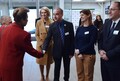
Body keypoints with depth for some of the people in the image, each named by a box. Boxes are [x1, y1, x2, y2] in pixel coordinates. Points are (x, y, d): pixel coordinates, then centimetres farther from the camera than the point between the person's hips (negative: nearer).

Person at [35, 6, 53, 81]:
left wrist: (50, 43, -9)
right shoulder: (38, 22, -3)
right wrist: (41, 43, -10)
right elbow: (37, 35, -1)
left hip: (49, 45, 0)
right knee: (41, 61, 7)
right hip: (40, 45, 0)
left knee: (48, 61, 11)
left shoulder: (51, 22, -5)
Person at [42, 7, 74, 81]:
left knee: (67, 67, 16)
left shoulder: (69, 25, -7)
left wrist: (72, 52, -6)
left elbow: (72, 39, -5)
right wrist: (44, 49, -23)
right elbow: (48, 38, -8)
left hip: (67, 51, 1)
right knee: (57, 68, 11)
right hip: (57, 51, -1)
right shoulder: (52, 26, -6)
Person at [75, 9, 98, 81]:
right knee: (80, 74, 11)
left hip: (89, 55, -4)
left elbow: (91, 43, -12)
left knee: (88, 75, 4)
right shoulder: (79, 28, 8)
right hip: (78, 54, 5)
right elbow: (76, 41, 5)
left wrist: (80, 50, -13)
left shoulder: (93, 28, -7)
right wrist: (79, 53, -9)